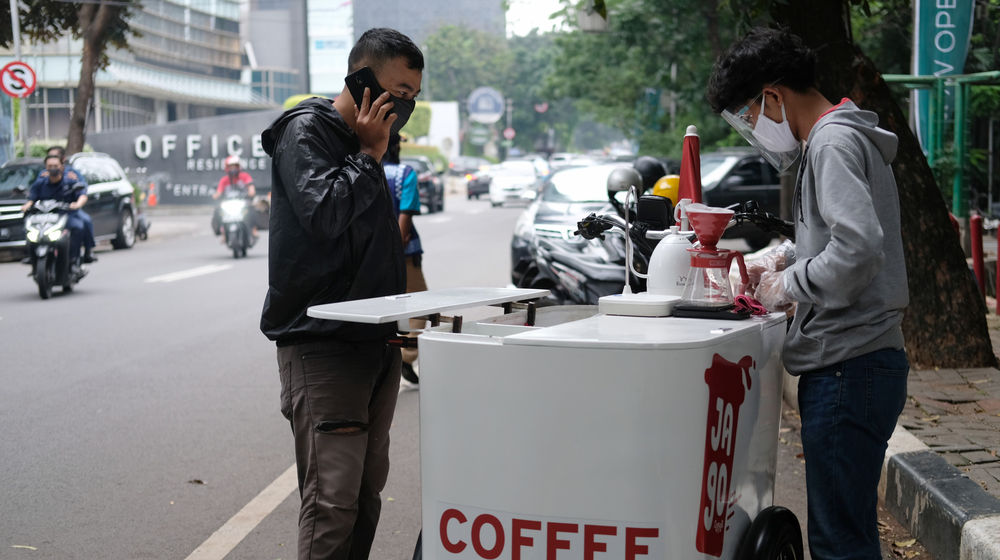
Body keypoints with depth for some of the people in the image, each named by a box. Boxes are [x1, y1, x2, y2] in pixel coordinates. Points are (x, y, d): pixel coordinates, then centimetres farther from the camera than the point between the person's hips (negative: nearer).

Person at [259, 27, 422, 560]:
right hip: (322, 343, -9)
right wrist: (369, 154, -12)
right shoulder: (306, 131, -7)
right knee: (332, 500, -14)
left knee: (366, 491, 11)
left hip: (374, 340, 9)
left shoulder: (365, 142, 20)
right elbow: (323, 212, -23)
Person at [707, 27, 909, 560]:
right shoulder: (838, 138, 19)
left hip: (847, 368, -11)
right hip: (854, 362, 11)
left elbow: (859, 247, -26)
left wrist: (789, 286, -12)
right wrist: (787, 262, 16)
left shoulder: (833, 143, -13)